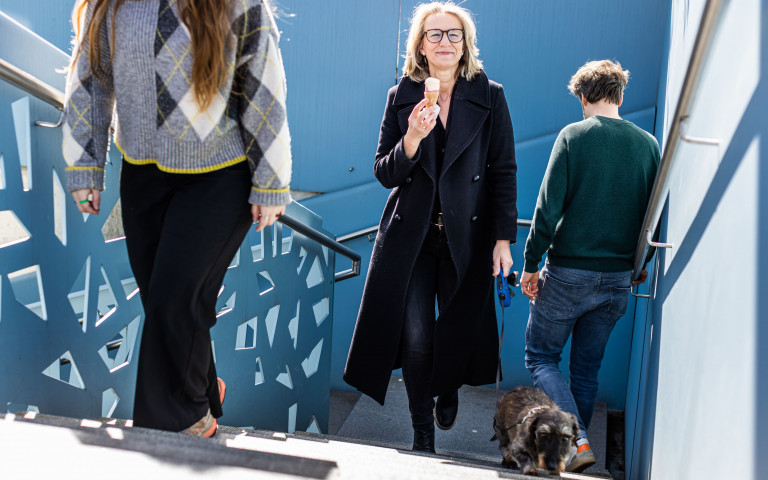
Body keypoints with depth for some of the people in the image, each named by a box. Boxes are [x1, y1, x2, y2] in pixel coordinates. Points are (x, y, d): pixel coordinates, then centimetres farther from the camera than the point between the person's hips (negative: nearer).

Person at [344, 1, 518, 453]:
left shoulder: (489, 97, 0)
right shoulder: (401, 98, 4)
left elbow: (504, 171, 0)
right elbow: (385, 173, 2)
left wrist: (504, 238, -5)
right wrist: (412, 138, -18)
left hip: (467, 236, 0)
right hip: (410, 236, 1)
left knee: (458, 328, 9)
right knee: (415, 336, 0)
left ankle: (448, 392, 44)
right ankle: (422, 431, 21)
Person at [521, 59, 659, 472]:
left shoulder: (573, 136, -9)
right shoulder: (647, 143, 4)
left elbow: (548, 207, -13)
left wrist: (531, 263, -4)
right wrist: (641, 264, 23)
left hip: (568, 272, -4)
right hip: (618, 277, 5)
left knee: (541, 357, 7)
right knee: (587, 367, 16)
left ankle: (575, 441, -7)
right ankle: (577, 439, 24)